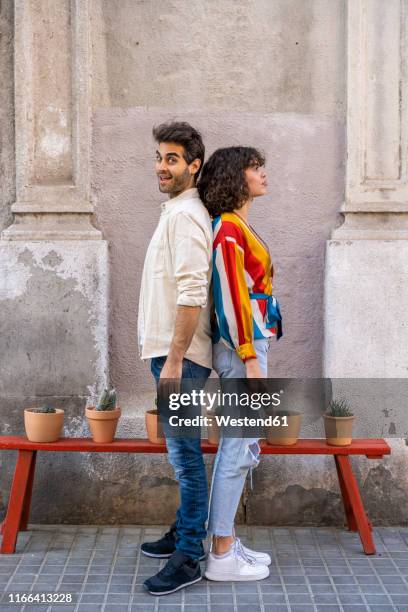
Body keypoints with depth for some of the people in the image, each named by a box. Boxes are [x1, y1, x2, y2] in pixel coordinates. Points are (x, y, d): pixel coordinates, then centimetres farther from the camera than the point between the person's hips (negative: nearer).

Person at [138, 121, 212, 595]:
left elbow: (192, 294, -23)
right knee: (183, 453, 18)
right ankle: (185, 532, 31)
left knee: (185, 454, -5)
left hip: (181, 357, -10)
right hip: (172, 353, 10)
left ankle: (188, 558, 3)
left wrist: (173, 360, -23)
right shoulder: (177, 211, 18)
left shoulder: (185, 215, -15)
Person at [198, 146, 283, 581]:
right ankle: (221, 556, 5)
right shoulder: (228, 227, -13)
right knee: (238, 450, -4)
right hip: (241, 348, -10)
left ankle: (227, 542, 23)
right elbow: (230, 296, -19)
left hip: (249, 345, 10)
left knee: (241, 448, 14)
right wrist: (250, 361, -21)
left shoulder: (238, 227, 16)